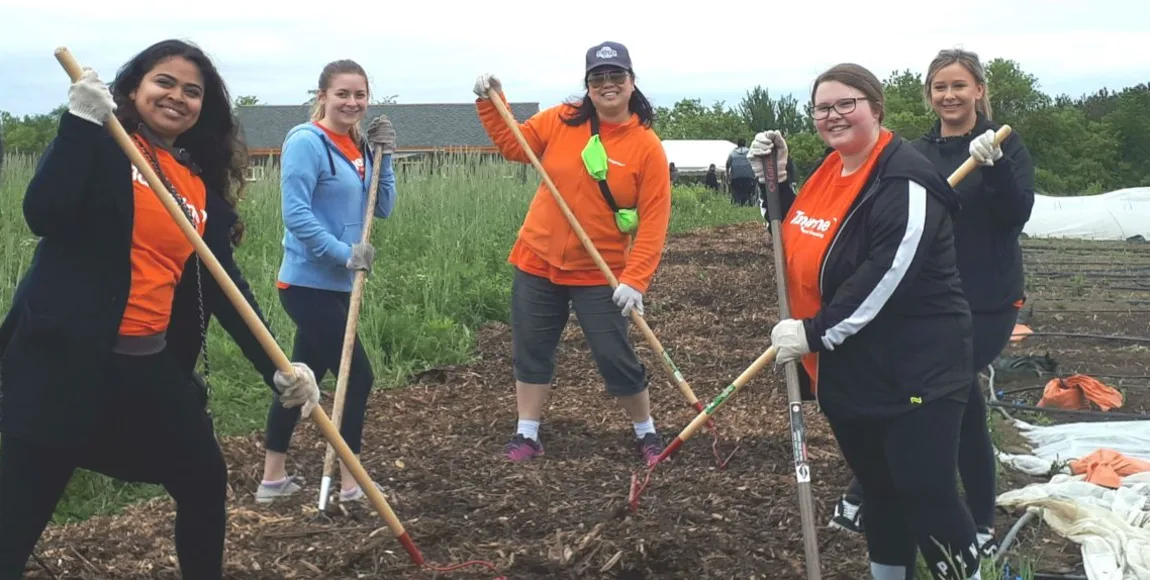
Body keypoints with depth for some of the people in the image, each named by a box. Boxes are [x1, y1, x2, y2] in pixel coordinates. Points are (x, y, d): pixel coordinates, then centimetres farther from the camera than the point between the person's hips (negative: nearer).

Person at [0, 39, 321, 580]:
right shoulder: (99, 143, -4)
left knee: (206, 483, 17)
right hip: (63, 354, -6)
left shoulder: (202, 182, 11)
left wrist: (275, 367, 4)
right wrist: (82, 120, -23)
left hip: (151, 362, 6)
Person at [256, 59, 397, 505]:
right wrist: (344, 253, -23)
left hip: (336, 284, 9)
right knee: (357, 376, -6)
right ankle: (351, 485, 4)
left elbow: (383, 209, 9)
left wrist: (384, 155, 0)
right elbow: (295, 214, -20)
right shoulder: (306, 142, -13)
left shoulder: (358, 147, 11)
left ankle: (273, 478, 24)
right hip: (309, 284, -9)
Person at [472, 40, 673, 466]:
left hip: (600, 275, -3)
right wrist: (491, 102, -3)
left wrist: (635, 279, -22)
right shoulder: (561, 121, -3)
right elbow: (512, 144, 11)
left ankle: (646, 433, 24)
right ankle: (527, 434, 26)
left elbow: (653, 221, -14)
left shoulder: (647, 146, -11)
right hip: (538, 262, 3)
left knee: (616, 358, 2)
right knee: (531, 351, 11)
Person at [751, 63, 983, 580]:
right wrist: (777, 179, 5)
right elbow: (802, 237, 20)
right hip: (846, 368, 9)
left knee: (926, 493, -5)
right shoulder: (830, 168, 9)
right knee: (875, 483, 20)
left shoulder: (904, 181, -19)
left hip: (913, 371, -9)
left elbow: (885, 278, -25)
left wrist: (815, 332, -21)